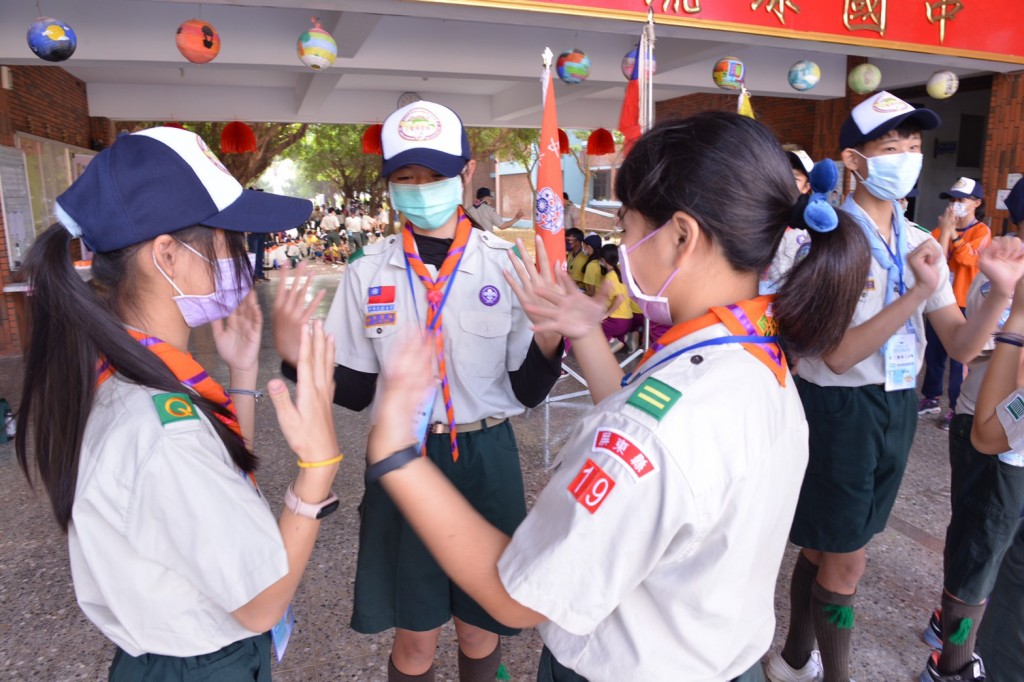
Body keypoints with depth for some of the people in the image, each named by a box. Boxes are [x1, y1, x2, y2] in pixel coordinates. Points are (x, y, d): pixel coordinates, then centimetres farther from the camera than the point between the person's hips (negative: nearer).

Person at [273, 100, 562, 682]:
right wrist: (299, 358, -15)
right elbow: (356, 392, 2)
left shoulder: (507, 265, -7)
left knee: (479, 629, 19)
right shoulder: (369, 273, -3)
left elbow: (527, 392, -4)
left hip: (485, 462, 0)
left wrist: (549, 335, -22)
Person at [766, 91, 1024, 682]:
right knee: (846, 560, 5)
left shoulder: (920, 245, 6)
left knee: (826, 545, 20)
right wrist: (918, 292, -29)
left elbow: (961, 346, 2)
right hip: (841, 410, -7)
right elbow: (839, 354, -24)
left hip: (897, 408, 7)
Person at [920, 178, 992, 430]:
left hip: (963, 304, -5)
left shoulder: (981, 231, -4)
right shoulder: (940, 229, 8)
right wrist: (944, 230, -15)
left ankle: (957, 408, 11)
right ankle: (931, 398, 26)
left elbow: (970, 258, -21)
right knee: (933, 352, 12)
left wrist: (952, 232, -23)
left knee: (959, 357, 0)